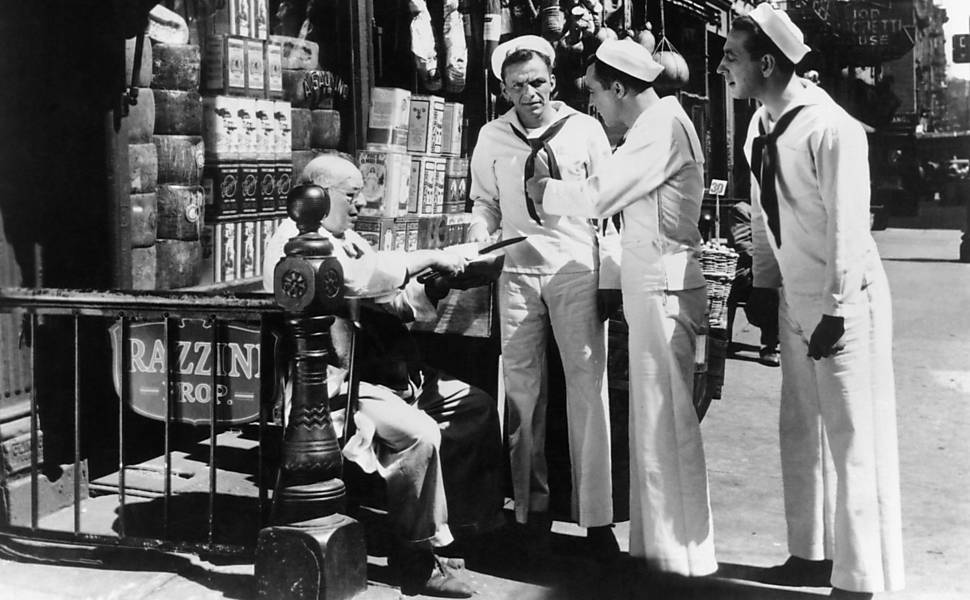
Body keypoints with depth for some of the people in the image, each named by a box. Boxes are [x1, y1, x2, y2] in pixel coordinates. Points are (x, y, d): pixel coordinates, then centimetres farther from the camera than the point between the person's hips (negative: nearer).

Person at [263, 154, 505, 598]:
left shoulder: (347, 240, 20)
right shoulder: (295, 242, -10)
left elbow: (399, 300, 17)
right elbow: (359, 278, -28)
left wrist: (438, 282, -2)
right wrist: (427, 257, -19)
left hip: (380, 372, 11)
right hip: (330, 385, -10)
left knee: (474, 404, 8)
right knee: (416, 432, -30)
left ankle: (478, 523, 15)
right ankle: (420, 561, -17)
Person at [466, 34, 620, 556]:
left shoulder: (585, 130, 1)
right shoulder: (492, 138, 7)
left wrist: (610, 281, -1)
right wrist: (479, 239, -3)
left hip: (576, 269, -2)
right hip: (517, 271, 2)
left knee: (588, 387, -6)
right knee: (522, 390, 4)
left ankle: (595, 517, 0)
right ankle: (531, 507, 16)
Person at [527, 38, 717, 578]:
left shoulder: (661, 126, -14)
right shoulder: (657, 124, 17)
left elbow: (599, 195, -17)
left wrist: (546, 189, -2)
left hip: (664, 286, -10)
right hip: (653, 284, 10)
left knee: (666, 418, -3)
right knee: (653, 415, 13)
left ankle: (684, 553, 6)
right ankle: (659, 541, 23)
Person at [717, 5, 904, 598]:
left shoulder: (829, 128, -20)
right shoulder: (760, 127, 4)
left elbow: (847, 226, -20)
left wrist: (836, 311, -18)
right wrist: (763, 285, 12)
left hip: (843, 302, -8)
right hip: (796, 299, 8)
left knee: (853, 438, -1)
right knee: (801, 430, 15)